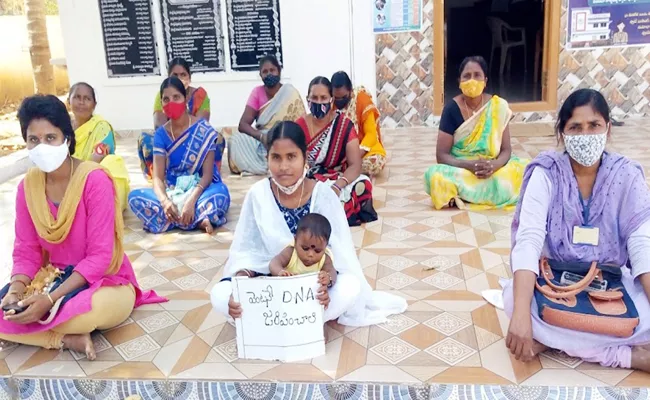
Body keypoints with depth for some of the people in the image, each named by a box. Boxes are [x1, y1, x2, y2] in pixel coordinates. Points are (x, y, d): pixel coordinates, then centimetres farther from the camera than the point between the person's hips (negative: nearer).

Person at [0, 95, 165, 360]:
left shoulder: (95, 180, -19)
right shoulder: (27, 186, -1)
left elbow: (99, 257, -20)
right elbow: (26, 251, 2)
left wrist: (50, 299, -28)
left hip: (102, 280, -5)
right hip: (53, 278, 5)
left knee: (99, 307, -39)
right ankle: (68, 338, -12)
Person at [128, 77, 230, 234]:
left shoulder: (204, 130, -9)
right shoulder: (161, 134, 0)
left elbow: (208, 173, -15)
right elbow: (158, 176, -8)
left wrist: (191, 201, -32)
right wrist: (165, 201, -31)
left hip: (199, 189, -3)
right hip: (172, 191, 4)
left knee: (221, 192, -37)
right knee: (135, 196, -25)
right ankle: (198, 219, -29)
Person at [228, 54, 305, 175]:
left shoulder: (289, 92, -5)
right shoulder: (257, 92, -1)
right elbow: (243, 124, -9)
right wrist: (261, 136, -30)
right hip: (261, 140, 1)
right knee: (236, 140, -25)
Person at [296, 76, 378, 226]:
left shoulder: (344, 125, -7)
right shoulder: (299, 127, -1)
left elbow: (355, 165, -13)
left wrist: (337, 186, -33)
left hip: (337, 181, 0)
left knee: (363, 185, -33)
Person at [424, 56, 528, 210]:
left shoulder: (498, 106, -4)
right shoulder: (452, 109, -9)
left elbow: (506, 149, -3)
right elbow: (442, 155, -11)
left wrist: (494, 166, -25)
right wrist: (470, 166, -28)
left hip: (493, 170, 2)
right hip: (460, 170, -2)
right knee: (435, 176, -33)